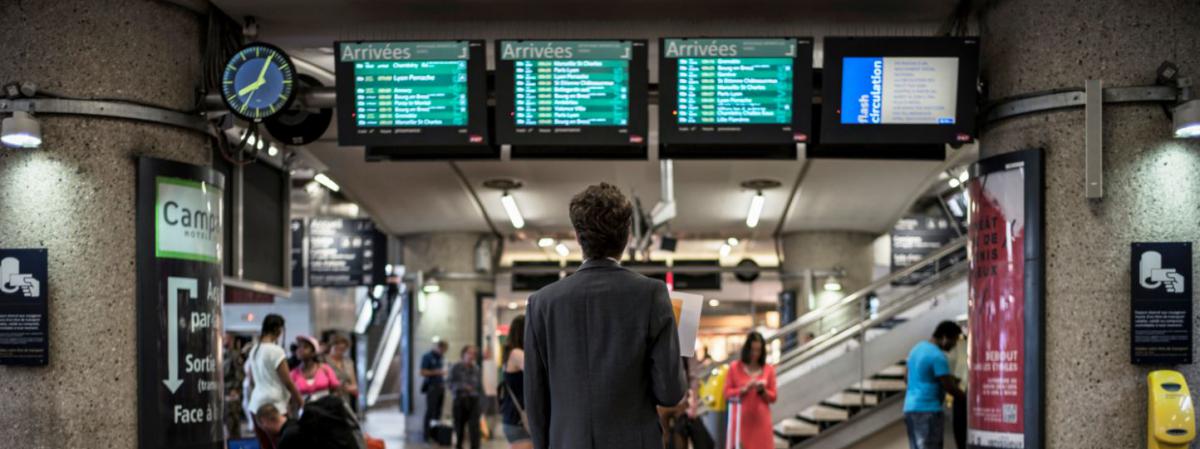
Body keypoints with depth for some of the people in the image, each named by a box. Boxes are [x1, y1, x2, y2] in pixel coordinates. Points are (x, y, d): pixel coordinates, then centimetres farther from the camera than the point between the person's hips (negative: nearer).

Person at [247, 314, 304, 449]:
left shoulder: (254, 350, 10)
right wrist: (299, 401, 2)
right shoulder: (275, 351, -13)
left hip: (256, 405, 8)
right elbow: (287, 381, -10)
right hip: (274, 407, -8)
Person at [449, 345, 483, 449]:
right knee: (459, 425, 8)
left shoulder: (476, 368, 7)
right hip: (460, 400, -1)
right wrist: (462, 386, -22)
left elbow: (480, 386, 12)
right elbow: (451, 385, -3)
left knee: (474, 425, -12)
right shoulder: (456, 368, 0)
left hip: (474, 400, 1)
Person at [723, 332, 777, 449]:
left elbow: (773, 397, 8)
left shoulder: (768, 369, 6)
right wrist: (744, 389, -13)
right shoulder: (735, 367, 1)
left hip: (761, 419, 2)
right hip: (741, 419, -2)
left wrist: (762, 391, -11)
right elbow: (727, 393, 1)